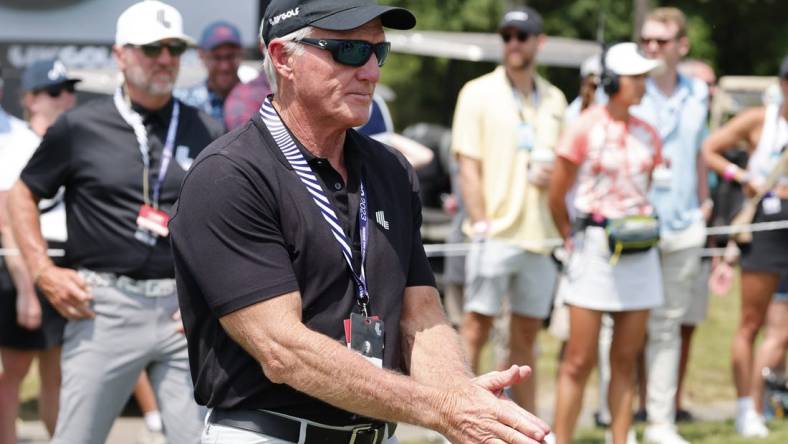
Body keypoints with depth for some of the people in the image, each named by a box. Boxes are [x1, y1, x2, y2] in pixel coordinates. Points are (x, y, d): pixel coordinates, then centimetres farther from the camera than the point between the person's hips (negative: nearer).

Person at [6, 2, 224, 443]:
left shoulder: (207, 133, 9)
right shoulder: (80, 127, 4)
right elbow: (23, 195, 13)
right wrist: (43, 270, 2)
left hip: (186, 308, 2)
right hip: (105, 307, -2)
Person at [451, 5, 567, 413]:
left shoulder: (554, 99, 14)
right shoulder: (478, 93, 0)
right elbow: (469, 166, -5)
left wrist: (552, 173, -2)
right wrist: (481, 225, -14)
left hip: (541, 236, 5)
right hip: (495, 234, -5)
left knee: (526, 337, 10)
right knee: (476, 329, -6)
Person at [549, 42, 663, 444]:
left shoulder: (647, 134, 8)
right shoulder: (585, 129, -6)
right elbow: (556, 195, -1)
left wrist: (643, 228, 9)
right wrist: (573, 241, 7)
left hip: (639, 252, 5)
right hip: (594, 250, -5)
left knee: (626, 359, 7)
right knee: (579, 362, -5)